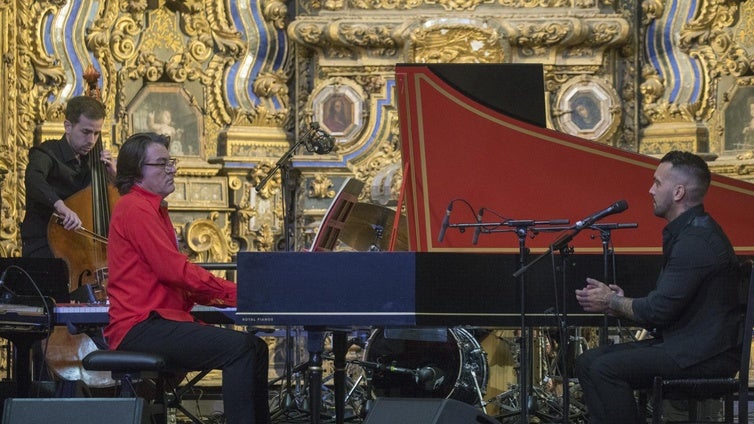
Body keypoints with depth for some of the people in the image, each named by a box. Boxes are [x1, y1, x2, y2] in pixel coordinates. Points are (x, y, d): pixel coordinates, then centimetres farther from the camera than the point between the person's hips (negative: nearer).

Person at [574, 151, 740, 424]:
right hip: (681, 344, 11)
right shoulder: (685, 232, 16)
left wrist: (612, 302, -4)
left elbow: (659, 310, -20)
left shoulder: (697, 241, -19)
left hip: (705, 356, -11)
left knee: (606, 369, -23)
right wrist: (621, 301, 2)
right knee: (587, 362, 2)